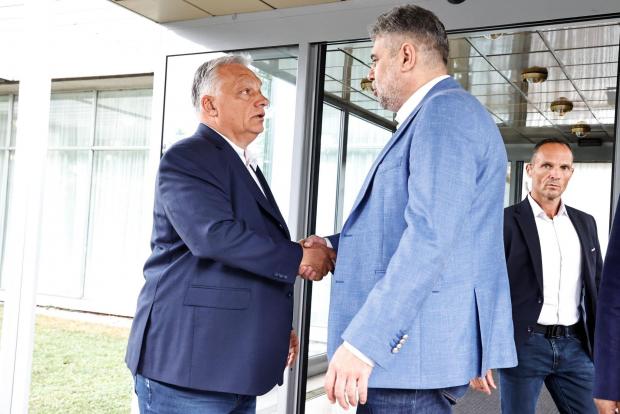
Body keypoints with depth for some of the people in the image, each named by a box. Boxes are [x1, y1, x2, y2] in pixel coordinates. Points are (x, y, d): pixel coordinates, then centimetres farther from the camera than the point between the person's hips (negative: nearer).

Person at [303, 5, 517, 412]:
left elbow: (430, 236, -25)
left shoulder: (445, 110, -14)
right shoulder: (434, 115, 20)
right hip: (411, 344, 10)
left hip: (416, 349, -10)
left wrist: (364, 340, -25)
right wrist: (336, 246, 12)